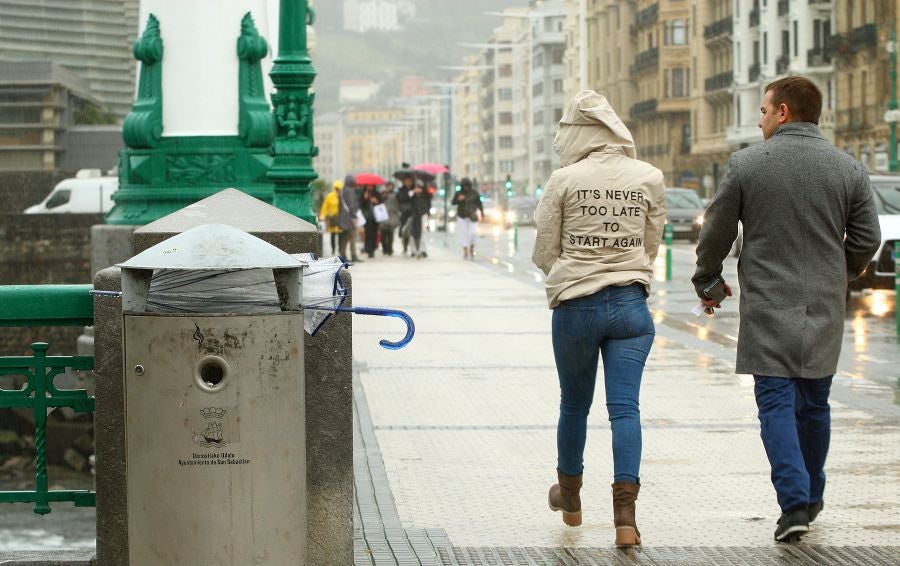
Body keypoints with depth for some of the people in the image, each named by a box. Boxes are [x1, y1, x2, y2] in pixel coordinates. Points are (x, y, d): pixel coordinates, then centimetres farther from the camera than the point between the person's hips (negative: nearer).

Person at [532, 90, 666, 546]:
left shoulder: (564, 180, -7)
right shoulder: (649, 178, -2)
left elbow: (544, 254, 0)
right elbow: (651, 247, 7)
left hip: (575, 307, -1)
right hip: (631, 305, 1)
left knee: (574, 405, 16)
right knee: (625, 406, -1)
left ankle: (570, 496, 36)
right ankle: (624, 510, -14)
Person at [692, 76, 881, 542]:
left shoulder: (746, 164, -5)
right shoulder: (849, 169, 2)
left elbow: (716, 233, 1)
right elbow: (866, 239, 6)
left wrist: (706, 282, 17)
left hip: (767, 308, -3)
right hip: (825, 311, 3)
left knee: (776, 403, -3)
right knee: (813, 403, 16)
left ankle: (794, 503, -16)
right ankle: (811, 497, 28)